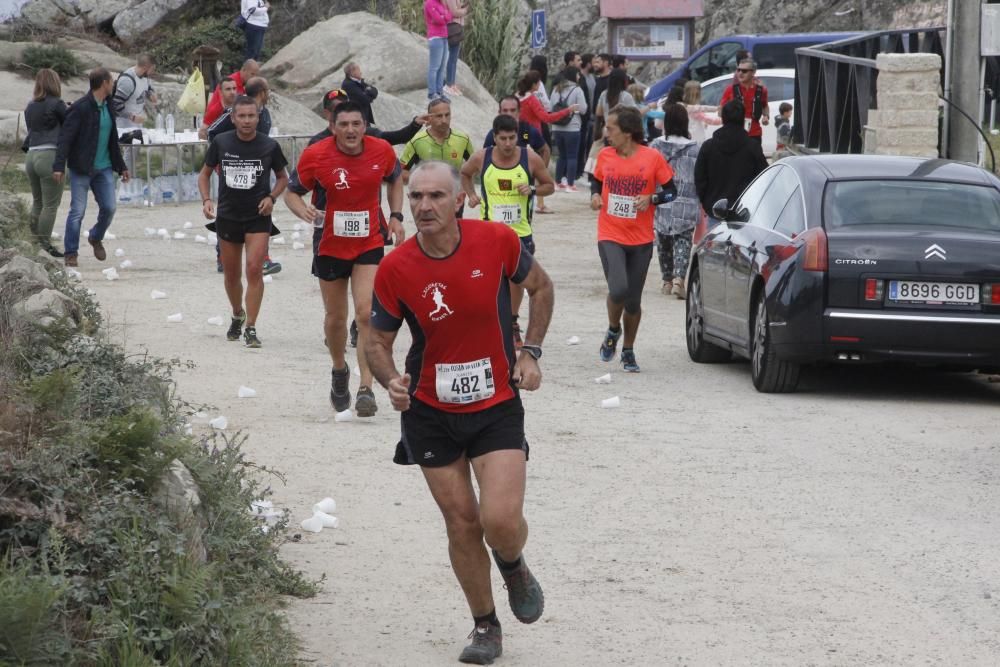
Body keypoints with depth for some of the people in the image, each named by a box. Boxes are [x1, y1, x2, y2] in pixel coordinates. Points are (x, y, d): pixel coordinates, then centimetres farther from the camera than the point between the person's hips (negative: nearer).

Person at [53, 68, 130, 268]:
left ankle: (96, 238, 28)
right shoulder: (80, 108, -14)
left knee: (109, 208, 1)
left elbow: (113, 140, 21)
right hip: (81, 169, -6)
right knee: (77, 210, -6)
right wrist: (59, 166, -24)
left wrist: (120, 167, 22)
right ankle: (71, 253, 5)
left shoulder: (107, 108, 11)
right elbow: (65, 137, -17)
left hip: (104, 168, 7)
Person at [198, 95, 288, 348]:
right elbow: (205, 173, 11)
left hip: (258, 217, -2)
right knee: (231, 274, 12)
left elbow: (282, 177, 9)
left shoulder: (269, 146, -5)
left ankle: (251, 328, -11)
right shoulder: (221, 143, -2)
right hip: (227, 216, 2)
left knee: (254, 269, -16)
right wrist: (206, 199, -5)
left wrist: (271, 197, -9)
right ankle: (237, 315, 39)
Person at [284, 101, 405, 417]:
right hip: (331, 246, 0)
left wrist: (396, 217, 3)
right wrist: (302, 210, -24)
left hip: (370, 245, 0)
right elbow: (292, 192, -3)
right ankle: (339, 372, 42)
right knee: (335, 319, 13)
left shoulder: (382, 150, -8)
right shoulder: (315, 155, -15)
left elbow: (395, 179, 14)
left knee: (366, 314, -15)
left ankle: (366, 389, -15)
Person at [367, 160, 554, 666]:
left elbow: (540, 286, 8)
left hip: (496, 406, -1)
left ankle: (513, 567, 23)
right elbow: (377, 340, 0)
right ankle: (485, 626, 26)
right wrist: (390, 381, -21)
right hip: (430, 414, 1)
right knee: (461, 524, 5)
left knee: (501, 520, -14)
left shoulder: (496, 241, -12)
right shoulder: (395, 270, -13)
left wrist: (530, 352, -1)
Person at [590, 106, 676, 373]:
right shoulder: (605, 156, 1)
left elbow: (671, 190, 1)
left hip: (641, 240, 0)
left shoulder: (653, 158, -7)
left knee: (633, 300, 6)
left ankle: (628, 351, 27)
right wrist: (595, 195, -2)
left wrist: (651, 198, -17)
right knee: (618, 289, -20)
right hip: (610, 237, 0)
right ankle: (613, 330, 11)